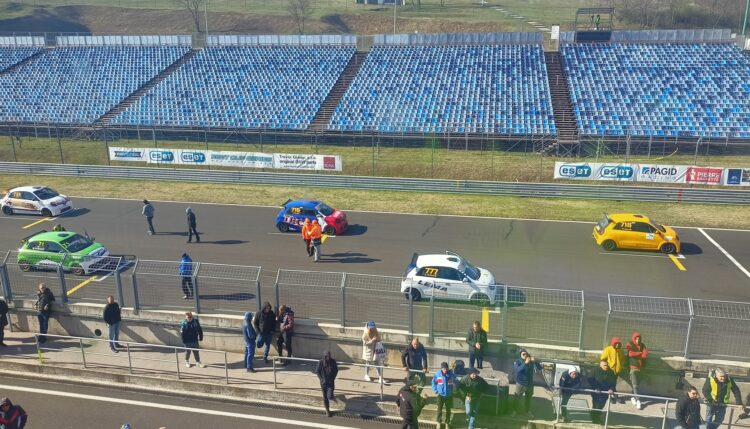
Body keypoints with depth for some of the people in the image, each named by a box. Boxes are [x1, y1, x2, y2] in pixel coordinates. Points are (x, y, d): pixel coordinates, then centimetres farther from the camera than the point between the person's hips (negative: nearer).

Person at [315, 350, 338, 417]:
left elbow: (336, 370, 4)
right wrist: (321, 379, -8)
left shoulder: (333, 361, -9)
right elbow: (317, 371, -2)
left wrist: (333, 378, -3)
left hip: (330, 382, 0)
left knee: (330, 397, -9)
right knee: (325, 397, 8)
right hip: (323, 382, 0)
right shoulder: (320, 362, -12)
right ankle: (327, 410, 24)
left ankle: (330, 394, 26)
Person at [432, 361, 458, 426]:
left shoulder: (451, 374, -16)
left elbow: (456, 382, -6)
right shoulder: (437, 374, -14)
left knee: (448, 410, 13)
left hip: (449, 395, 0)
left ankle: (447, 423, 32)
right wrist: (435, 390, -3)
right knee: (439, 409, 7)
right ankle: (438, 422, 29)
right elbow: (434, 382, 1)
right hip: (440, 394, 0)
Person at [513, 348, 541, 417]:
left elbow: (539, 368, -9)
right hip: (520, 384, -3)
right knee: (517, 398, 3)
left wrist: (535, 361, -25)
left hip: (530, 384, 3)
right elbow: (517, 370, -28)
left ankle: (528, 412, 32)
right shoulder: (517, 362, -9)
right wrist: (525, 363, -35)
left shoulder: (531, 362, -3)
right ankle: (515, 411, 19)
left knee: (528, 399, 16)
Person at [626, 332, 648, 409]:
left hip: (640, 367, 5)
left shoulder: (642, 345, 12)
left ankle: (633, 397, 25)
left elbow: (646, 354, -3)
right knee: (635, 385, -9)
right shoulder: (630, 345, -1)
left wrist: (636, 354, -12)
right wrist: (641, 353, -7)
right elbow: (631, 353, -17)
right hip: (633, 366, -5)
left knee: (637, 383, 9)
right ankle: (637, 400, -11)